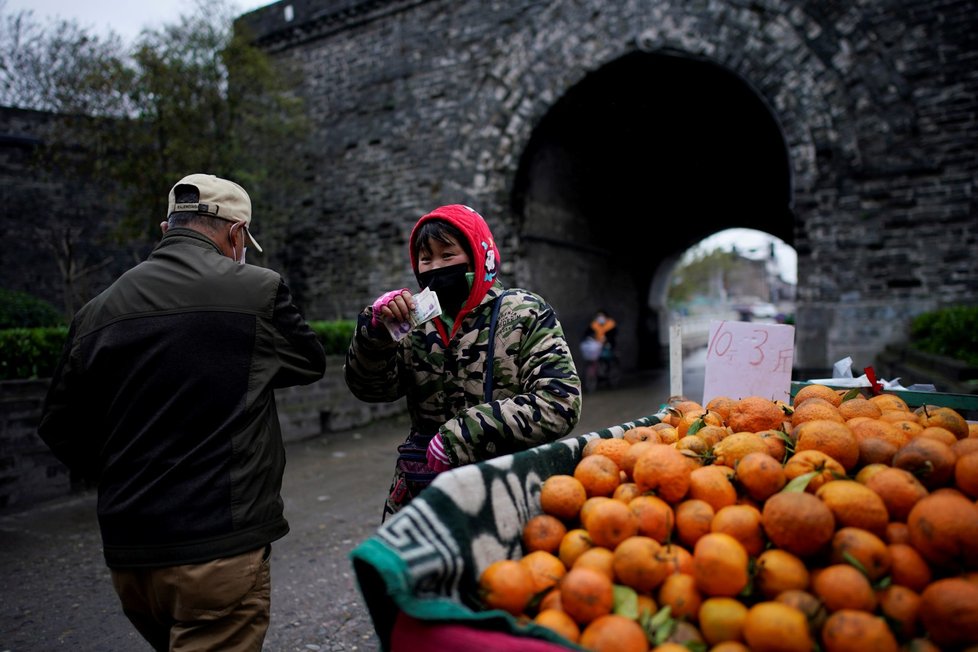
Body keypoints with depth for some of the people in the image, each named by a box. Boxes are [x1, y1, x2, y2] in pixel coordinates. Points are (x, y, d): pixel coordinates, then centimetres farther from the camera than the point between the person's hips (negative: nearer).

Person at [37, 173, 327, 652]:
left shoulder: (98, 311, 4)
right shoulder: (257, 290, -11)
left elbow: (60, 429, 10)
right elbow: (310, 363, 6)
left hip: (127, 553, 6)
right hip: (219, 547, -6)